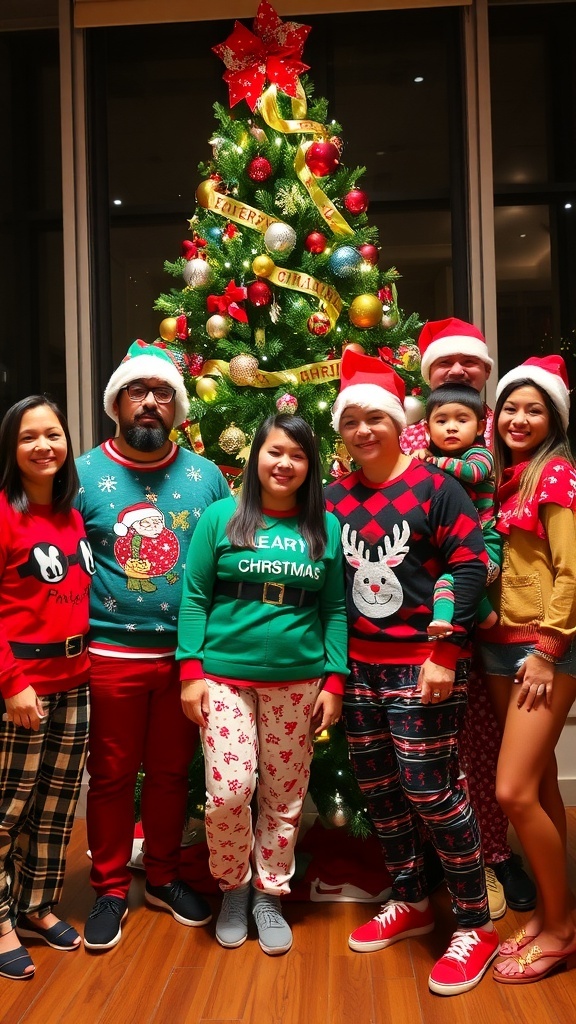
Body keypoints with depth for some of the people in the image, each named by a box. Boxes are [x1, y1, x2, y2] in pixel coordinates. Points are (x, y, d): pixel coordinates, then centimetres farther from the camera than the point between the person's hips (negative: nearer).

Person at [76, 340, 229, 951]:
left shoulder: (205, 477, 3)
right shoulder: (85, 475, -2)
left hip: (185, 653, 2)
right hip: (110, 654, -2)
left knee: (171, 773, 15)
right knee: (111, 776, 10)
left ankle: (163, 878, 35)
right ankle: (110, 889, 30)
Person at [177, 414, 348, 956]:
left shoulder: (326, 527, 5)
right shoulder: (221, 516, 0)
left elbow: (336, 609, 5)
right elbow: (194, 598, 0)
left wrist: (334, 681, -1)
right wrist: (190, 671, -6)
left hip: (298, 682, 2)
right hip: (225, 675, -1)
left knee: (285, 797, 8)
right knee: (228, 790, -7)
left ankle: (269, 895, 31)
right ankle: (233, 887, 21)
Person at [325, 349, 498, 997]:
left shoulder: (436, 488, -6)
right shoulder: (332, 499, 8)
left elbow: (470, 568, -10)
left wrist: (445, 654, -15)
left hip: (422, 666, -5)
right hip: (359, 666, 6)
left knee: (429, 791, -3)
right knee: (378, 789, 14)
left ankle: (475, 925, 18)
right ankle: (410, 903, 35)